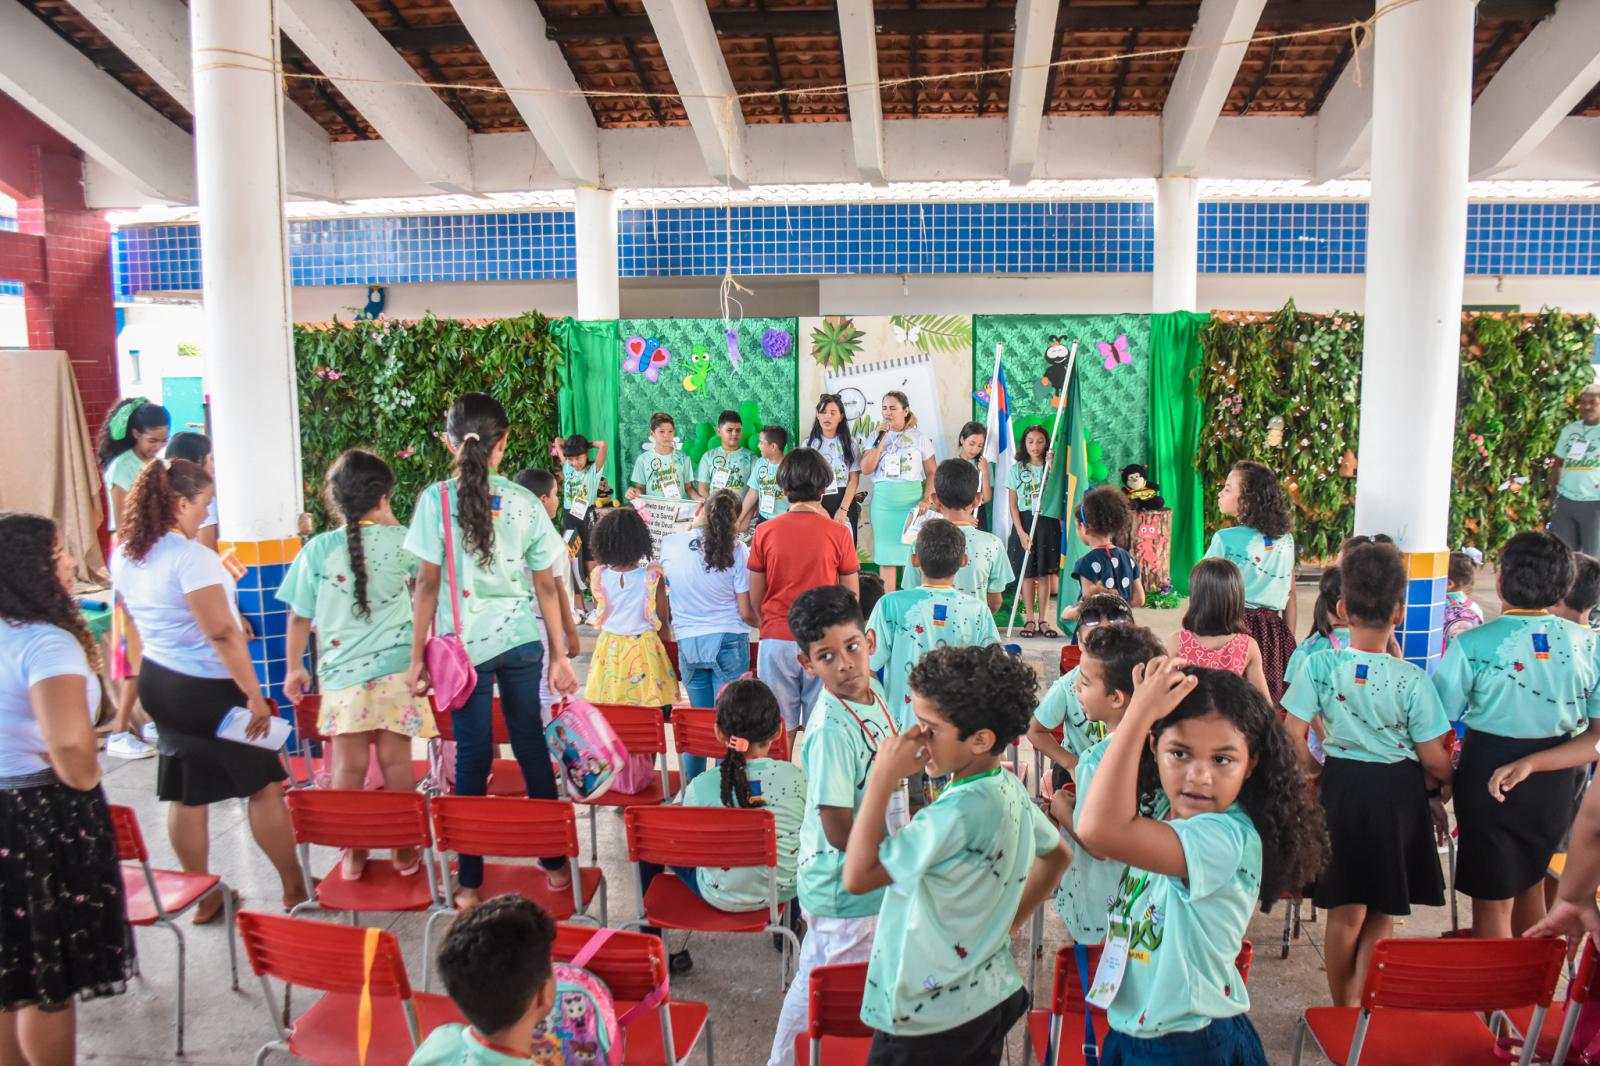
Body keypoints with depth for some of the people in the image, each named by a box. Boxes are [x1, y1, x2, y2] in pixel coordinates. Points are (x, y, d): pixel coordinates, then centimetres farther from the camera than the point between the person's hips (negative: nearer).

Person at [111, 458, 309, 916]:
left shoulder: (123, 555, 3)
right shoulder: (190, 556, -23)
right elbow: (221, 633, -25)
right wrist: (254, 695, -20)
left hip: (156, 682, 8)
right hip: (207, 688, -8)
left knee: (186, 791, 15)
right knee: (264, 783, 6)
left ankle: (203, 896, 26)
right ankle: (295, 889, 17)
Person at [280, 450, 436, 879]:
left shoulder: (318, 549, -4)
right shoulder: (399, 541, -5)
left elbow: (299, 616, 3)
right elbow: (415, 564, 19)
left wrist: (294, 667, 15)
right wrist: (388, 517, 19)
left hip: (342, 674, 0)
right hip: (396, 670, 0)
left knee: (349, 766, 8)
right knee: (396, 761, 8)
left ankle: (353, 853, 19)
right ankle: (405, 850, 18)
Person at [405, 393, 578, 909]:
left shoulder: (435, 499, -6)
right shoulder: (523, 502, 0)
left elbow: (427, 583, -7)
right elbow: (546, 586, 2)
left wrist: (417, 655, 0)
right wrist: (560, 655, 9)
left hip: (466, 643, -2)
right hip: (522, 640, 2)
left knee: (473, 753, 5)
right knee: (530, 741, 12)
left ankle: (471, 880, 13)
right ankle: (554, 861, 23)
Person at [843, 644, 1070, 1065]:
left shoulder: (960, 812, -30)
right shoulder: (1010, 790, -3)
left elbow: (857, 876, -28)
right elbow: (1058, 855, 16)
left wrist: (882, 778, -29)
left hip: (929, 1019, -8)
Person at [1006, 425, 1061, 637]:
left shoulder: (1052, 467, 4)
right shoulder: (1017, 470, 3)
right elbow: (1012, 505, 0)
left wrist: (1051, 467, -16)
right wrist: (1021, 532, -8)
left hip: (1047, 522, 0)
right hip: (1024, 522, 0)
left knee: (1044, 572, 3)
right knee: (1027, 573, 2)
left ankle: (1043, 619, 10)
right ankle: (1029, 618, 10)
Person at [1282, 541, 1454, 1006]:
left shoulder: (1320, 665, -12)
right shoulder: (1411, 679, -15)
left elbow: (1294, 734, -10)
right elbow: (1433, 760, -10)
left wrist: (1317, 775, 6)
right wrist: (1440, 792, 10)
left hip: (1341, 784, 2)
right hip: (1398, 792, -2)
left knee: (1345, 910, 16)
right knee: (1382, 914, 14)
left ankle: (1342, 1009, 29)